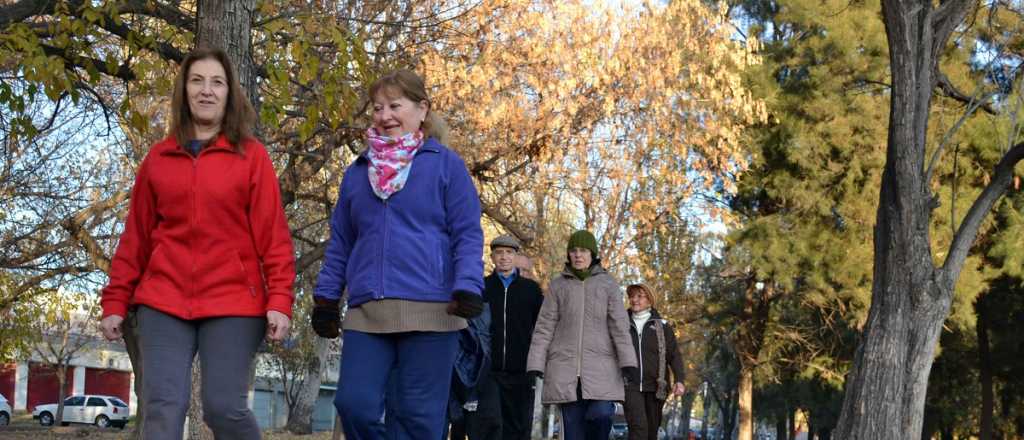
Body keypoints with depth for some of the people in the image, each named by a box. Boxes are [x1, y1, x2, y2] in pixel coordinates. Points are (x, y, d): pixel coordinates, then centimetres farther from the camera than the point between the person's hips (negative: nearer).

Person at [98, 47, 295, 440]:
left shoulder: (252, 156, 3)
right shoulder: (158, 158, 12)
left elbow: (273, 235, -1)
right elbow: (136, 237, 14)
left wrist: (279, 300, -10)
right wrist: (115, 302, 9)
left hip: (232, 303, -2)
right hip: (164, 303, 3)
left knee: (224, 408, -6)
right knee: (163, 408, -4)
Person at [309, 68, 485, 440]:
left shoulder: (445, 165, 5)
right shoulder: (357, 173, 18)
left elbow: (468, 235, 0)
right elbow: (340, 243, 21)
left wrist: (468, 287, -14)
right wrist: (325, 297, 13)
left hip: (430, 309, -4)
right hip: (367, 313, 4)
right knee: (354, 404, -8)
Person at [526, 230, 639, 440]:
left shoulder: (608, 284, 7)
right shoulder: (558, 285, 9)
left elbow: (619, 325, 0)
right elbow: (544, 327, 6)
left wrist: (628, 362, -10)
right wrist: (535, 365, -2)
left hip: (600, 367, -1)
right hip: (565, 368, 1)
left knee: (601, 414, -22)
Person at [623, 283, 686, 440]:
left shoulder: (662, 326, 7)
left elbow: (674, 355, 2)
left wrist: (679, 380, -12)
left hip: (655, 387, 1)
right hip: (630, 386, -1)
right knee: (638, 427, -18)